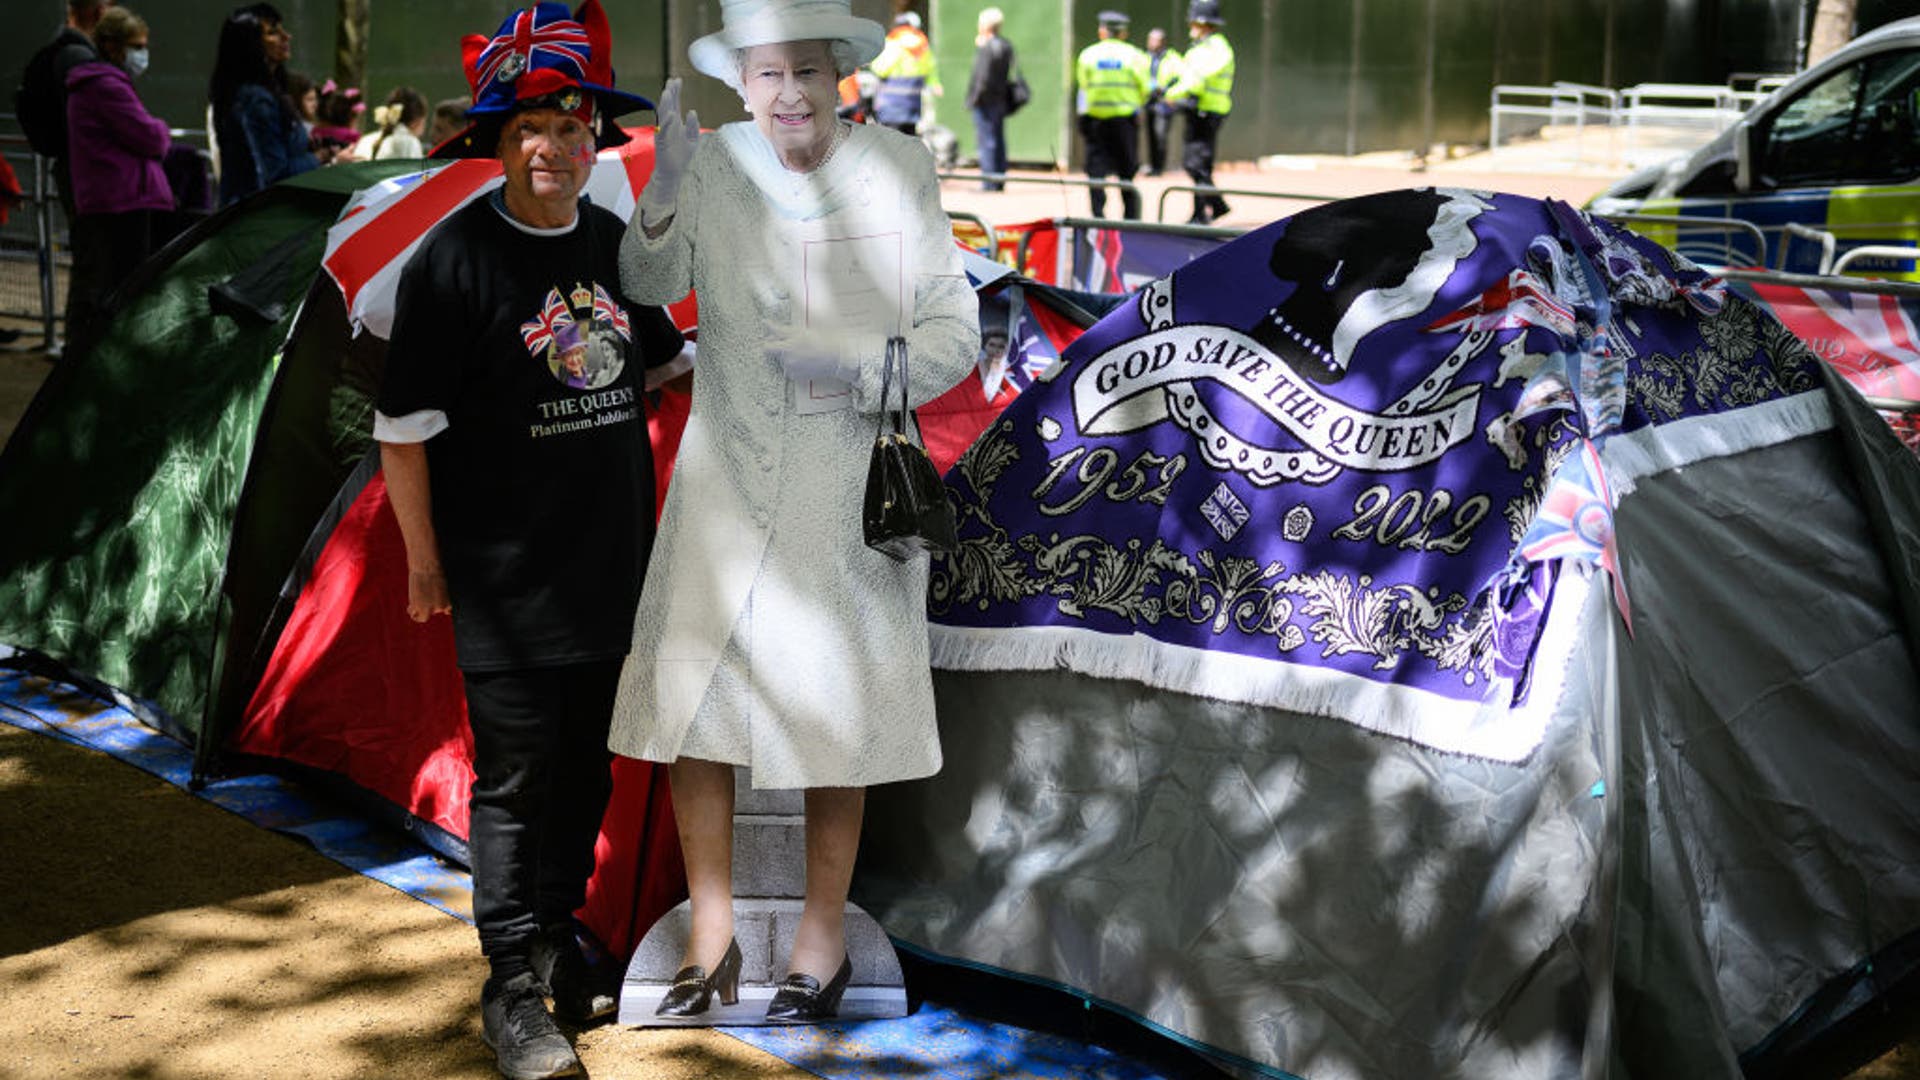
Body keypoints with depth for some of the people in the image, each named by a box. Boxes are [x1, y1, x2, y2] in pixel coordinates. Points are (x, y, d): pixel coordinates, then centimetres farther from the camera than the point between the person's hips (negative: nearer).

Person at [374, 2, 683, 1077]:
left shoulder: (615, 242, 6)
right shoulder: (454, 257, -11)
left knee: (586, 761, 15)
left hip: (612, 561, 6)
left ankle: (558, 937, 32)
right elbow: (405, 424, -8)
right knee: (513, 774, -1)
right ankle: (513, 987, 10)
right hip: (503, 573, -6)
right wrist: (423, 559, -5)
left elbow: (664, 361, 24)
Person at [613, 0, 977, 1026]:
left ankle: (822, 942, 26)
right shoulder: (714, 164, -5)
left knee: (833, 711, 9)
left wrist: (849, 368, -21)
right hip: (729, 477, 1)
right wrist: (662, 191, -39)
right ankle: (711, 939, 16)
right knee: (687, 702, -1)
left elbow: (955, 335, -4)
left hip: (851, 480, -1)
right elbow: (652, 284, -20)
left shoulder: (898, 169, -5)